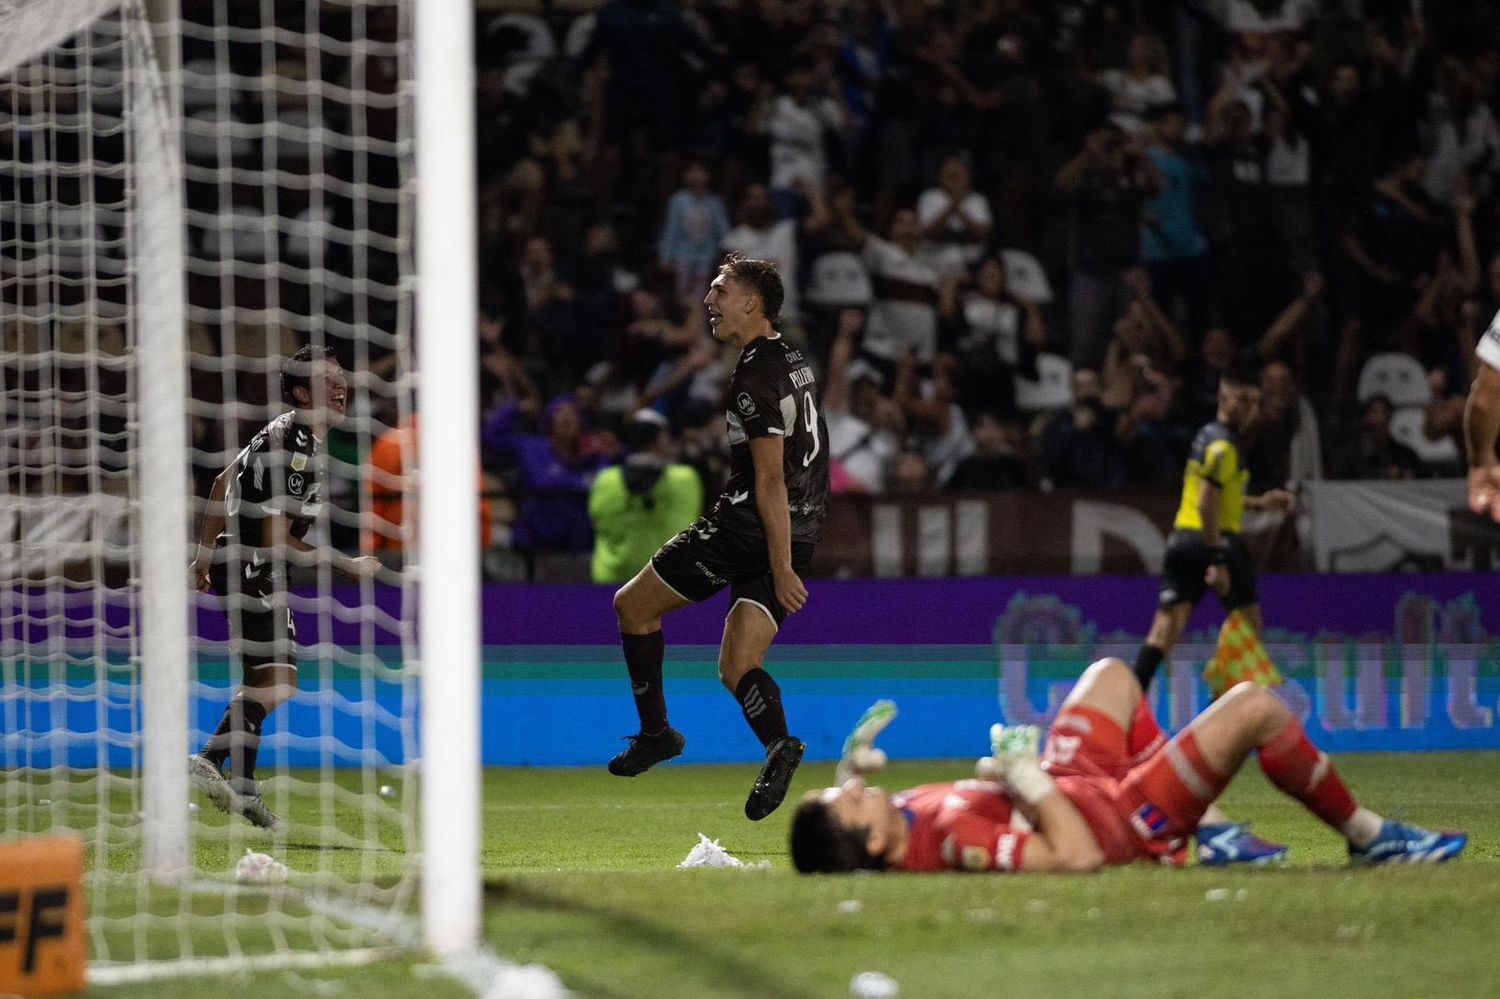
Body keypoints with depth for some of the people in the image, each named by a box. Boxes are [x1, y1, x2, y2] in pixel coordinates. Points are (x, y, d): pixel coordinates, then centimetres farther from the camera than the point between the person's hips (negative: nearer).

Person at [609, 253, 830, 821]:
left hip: (748, 528, -9)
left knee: (632, 605, 10)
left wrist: (782, 570, -21)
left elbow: (770, 481, -20)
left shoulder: (756, 377, -16)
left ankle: (655, 731, 12)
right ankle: (778, 743, -22)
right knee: (737, 669, 5)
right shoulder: (795, 362, 14)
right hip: (799, 530, 9)